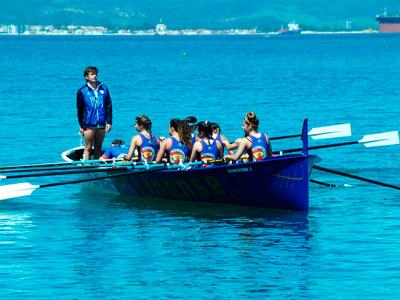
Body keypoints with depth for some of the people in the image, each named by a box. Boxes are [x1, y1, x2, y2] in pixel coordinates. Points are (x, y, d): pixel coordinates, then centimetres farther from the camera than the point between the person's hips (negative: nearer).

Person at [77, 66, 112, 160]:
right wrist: (81, 126, 1)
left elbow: (109, 106, 9)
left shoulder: (104, 89, 7)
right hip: (88, 124, -3)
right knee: (88, 147, -1)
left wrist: (109, 122, 3)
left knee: (98, 147, 9)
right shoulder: (82, 91, -1)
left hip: (101, 124, 3)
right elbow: (80, 110, 2)